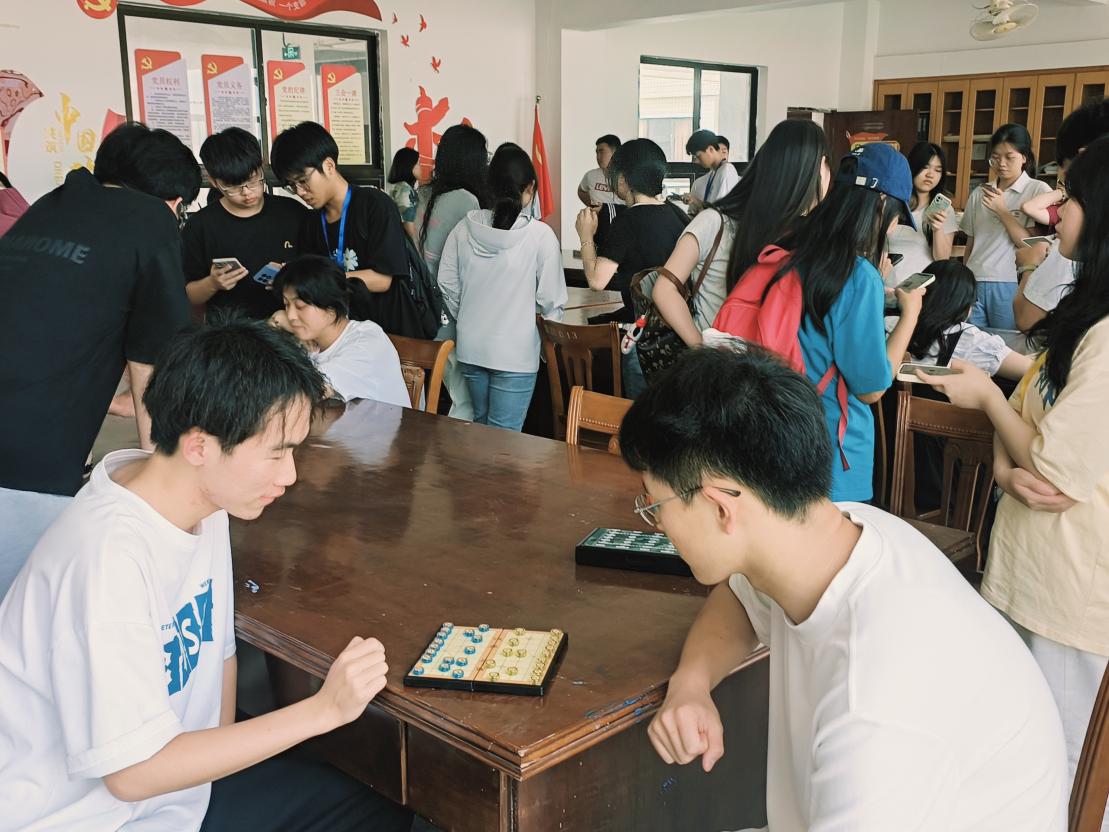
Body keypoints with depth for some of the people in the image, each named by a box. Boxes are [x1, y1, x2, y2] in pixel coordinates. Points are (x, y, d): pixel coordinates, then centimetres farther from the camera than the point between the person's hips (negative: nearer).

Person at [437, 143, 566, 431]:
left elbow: (447, 286, 3)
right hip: (515, 353, -4)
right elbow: (551, 301, -10)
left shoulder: (465, 228, -4)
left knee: (481, 423, 23)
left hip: (470, 347, 4)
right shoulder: (540, 235, -15)